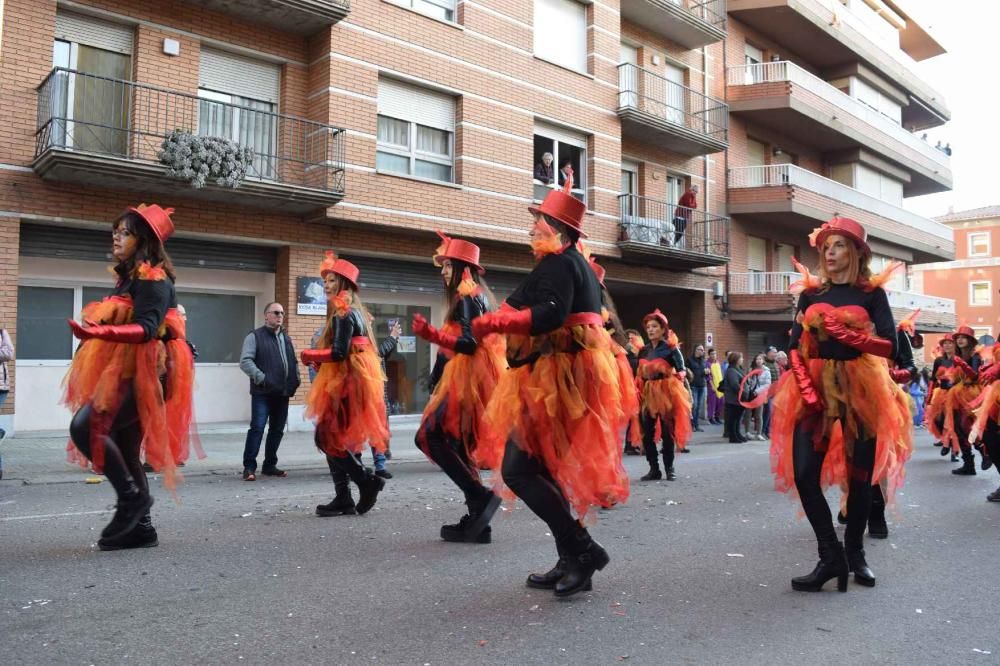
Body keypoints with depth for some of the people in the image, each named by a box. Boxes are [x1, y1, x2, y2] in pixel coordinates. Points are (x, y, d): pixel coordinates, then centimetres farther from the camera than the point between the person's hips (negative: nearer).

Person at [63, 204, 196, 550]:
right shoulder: (128, 277, 18)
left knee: (85, 427, -20)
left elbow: (147, 328, -24)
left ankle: (131, 496, -7)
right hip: (123, 374, 10)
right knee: (125, 450, 8)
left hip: (140, 375, -10)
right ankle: (140, 526, 15)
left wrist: (99, 333, -34)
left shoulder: (152, 278, -11)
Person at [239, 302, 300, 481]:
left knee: (277, 430, 9)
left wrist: (296, 379, 9)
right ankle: (249, 467, -4)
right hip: (262, 392, -6)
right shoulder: (255, 336, -1)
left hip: (283, 393, 6)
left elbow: (293, 361, 25)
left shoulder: (286, 338, 19)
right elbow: (245, 361, -11)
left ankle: (269, 465, 19)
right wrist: (260, 377, -21)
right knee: (257, 428, -10)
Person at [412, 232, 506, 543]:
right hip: (468, 378, 10)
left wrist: (432, 334, -22)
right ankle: (477, 520, 8)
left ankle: (480, 496, -18)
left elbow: (470, 342, -19)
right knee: (460, 446, 8)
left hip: (469, 378, -10)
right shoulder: (476, 295, 21)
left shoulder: (467, 297, -8)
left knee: (429, 436, -15)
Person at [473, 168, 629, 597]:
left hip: (555, 380, -11)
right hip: (569, 379, 11)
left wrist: (493, 322, -23)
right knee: (542, 470, 13)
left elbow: (550, 315, -28)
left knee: (518, 469, -11)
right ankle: (571, 563, 16)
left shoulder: (556, 263, -11)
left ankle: (582, 549, -8)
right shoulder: (576, 263, 20)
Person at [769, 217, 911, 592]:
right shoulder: (810, 293, 9)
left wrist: (844, 333, -20)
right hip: (813, 389, 2)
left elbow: (889, 345, -7)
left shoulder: (871, 293, 3)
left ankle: (855, 553, 24)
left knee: (860, 474, 5)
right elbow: (795, 346, 4)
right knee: (804, 474, -9)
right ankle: (831, 556, 2)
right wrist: (806, 390, -10)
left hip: (861, 390, -1)